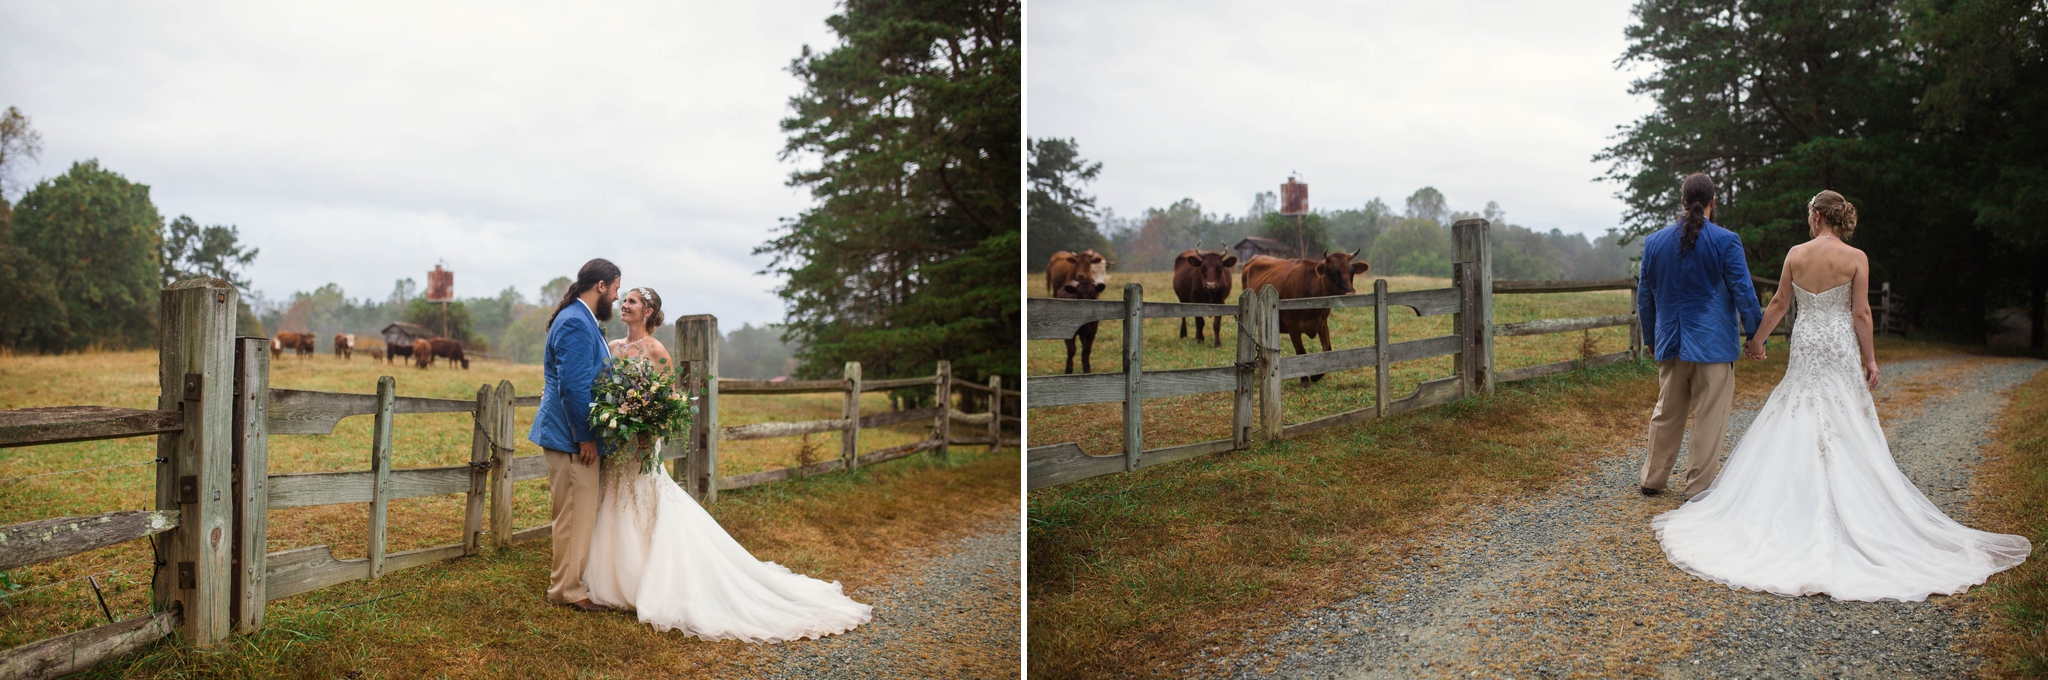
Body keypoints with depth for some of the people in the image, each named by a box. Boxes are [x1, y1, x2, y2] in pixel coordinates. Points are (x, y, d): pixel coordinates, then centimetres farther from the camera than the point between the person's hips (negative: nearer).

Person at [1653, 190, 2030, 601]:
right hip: (1841, 351, -1)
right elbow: (1861, 313, -8)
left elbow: (1779, 303, 4)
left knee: (1794, 429, 7)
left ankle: (1800, 507, 8)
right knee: (1847, 431, 4)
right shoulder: (1856, 258, -7)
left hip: (1805, 348, 1)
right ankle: (1850, 508, 5)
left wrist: (1757, 339, 17)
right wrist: (1870, 358, 0)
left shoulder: (1795, 255, -3)